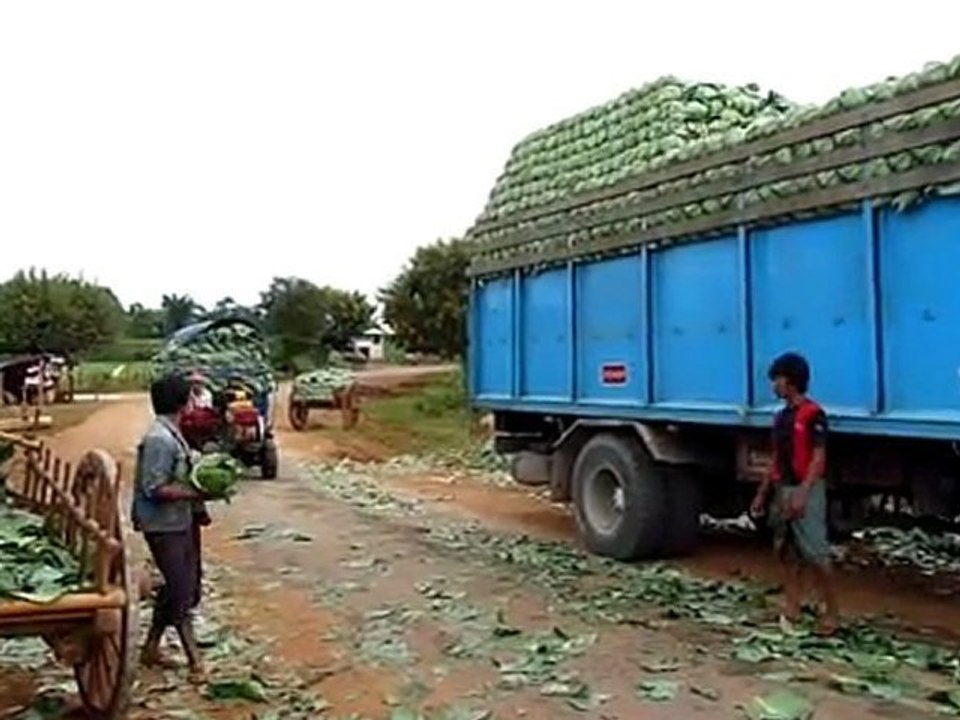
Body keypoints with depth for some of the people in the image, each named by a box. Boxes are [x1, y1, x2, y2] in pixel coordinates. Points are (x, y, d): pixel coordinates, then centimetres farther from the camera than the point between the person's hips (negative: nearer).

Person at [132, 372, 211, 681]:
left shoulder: (171, 434, 9)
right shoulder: (159, 439, -21)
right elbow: (154, 488, -23)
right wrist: (195, 492, -21)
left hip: (181, 522, 10)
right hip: (164, 525, -10)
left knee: (176, 587, 16)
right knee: (182, 591, -4)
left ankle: (152, 646, 30)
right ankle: (194, 659, 4)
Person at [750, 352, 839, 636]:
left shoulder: (812, 414, -11)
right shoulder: (781, 416, 14)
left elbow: (818, 458, -15)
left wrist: (802, 494, -22)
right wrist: (763, 493, 16)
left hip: (806, 490, -8)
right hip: (782, 490, 9)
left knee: (814, 552, -5)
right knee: (786, 551, 9)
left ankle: (831, 612, 8)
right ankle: (792, 610, 15)